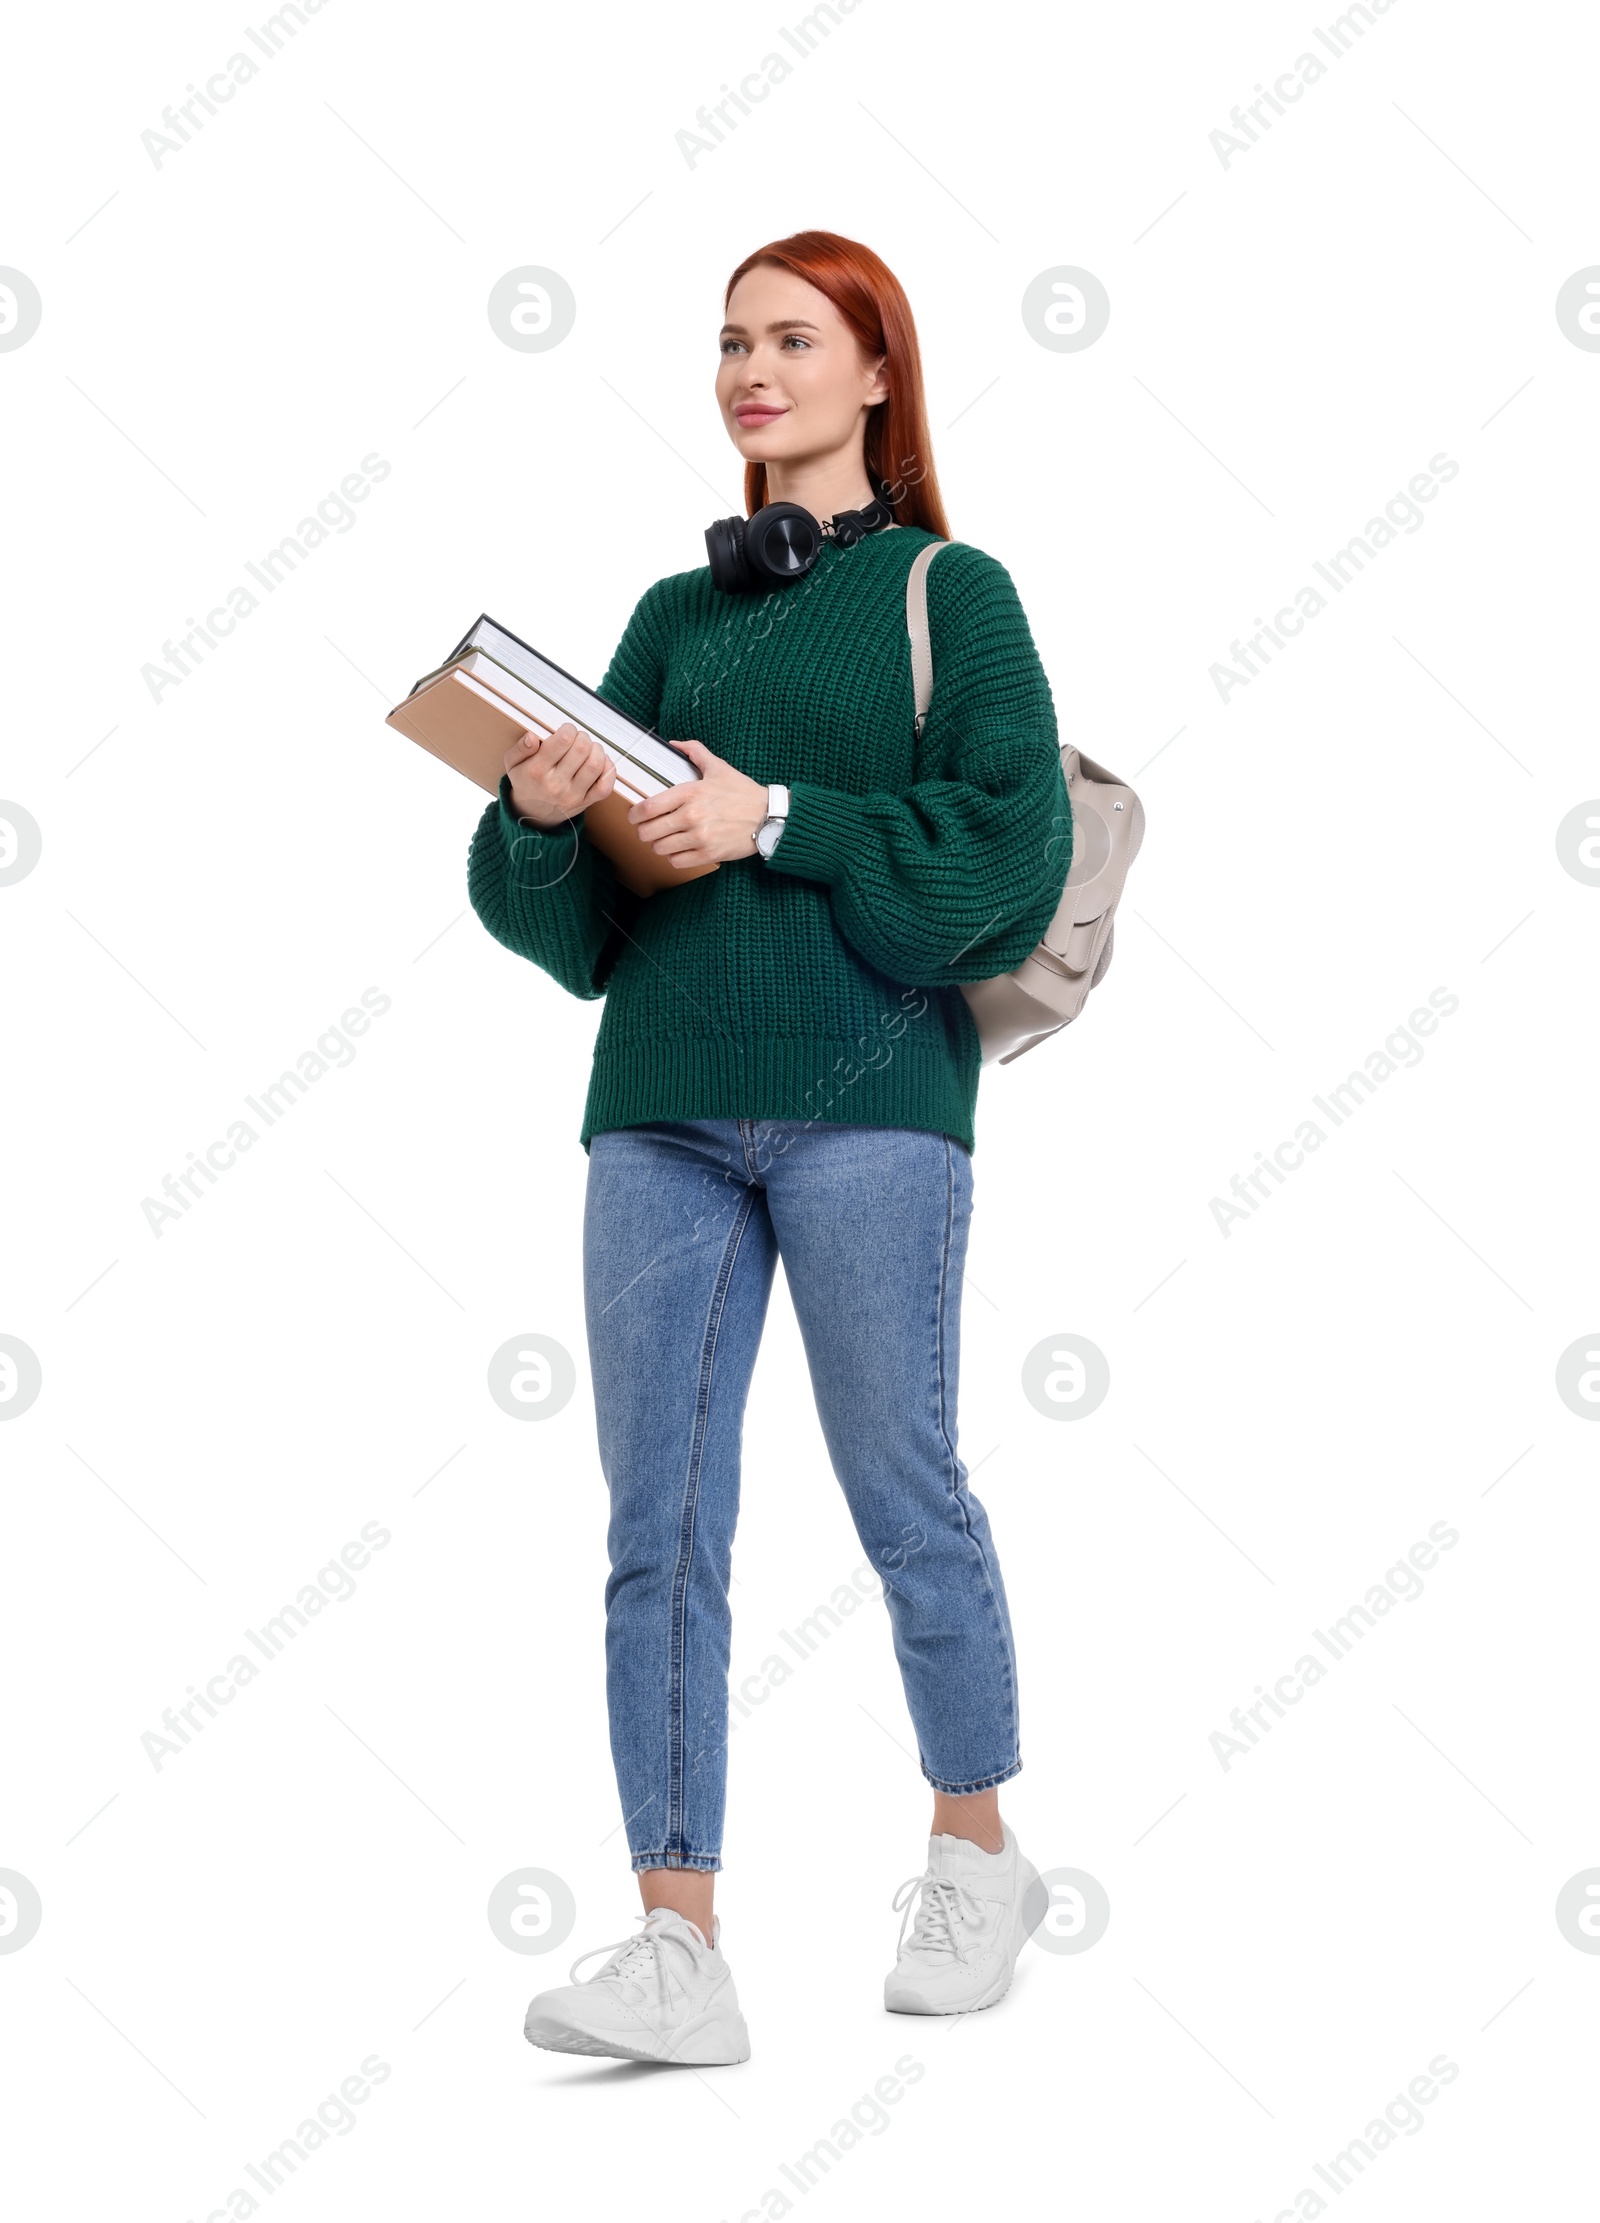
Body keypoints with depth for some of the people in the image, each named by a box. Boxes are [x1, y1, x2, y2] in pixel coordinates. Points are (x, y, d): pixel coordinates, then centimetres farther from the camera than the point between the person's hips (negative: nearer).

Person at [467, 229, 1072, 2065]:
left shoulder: (950, 592, 6)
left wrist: (779, 822, -13)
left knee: (905, 1497, 4)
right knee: (658, 1523, -1)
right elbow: (577, 909, 14)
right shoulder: (676, 616, 18)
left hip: (866, 1097, -4)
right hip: (659, 1097, 5)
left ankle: (978, 1857, 26)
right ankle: (678, 1950, 3)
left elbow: (1014, 841, -7)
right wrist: (538, 812, -7)